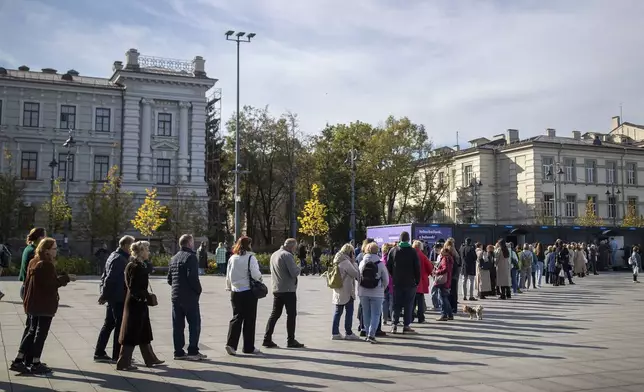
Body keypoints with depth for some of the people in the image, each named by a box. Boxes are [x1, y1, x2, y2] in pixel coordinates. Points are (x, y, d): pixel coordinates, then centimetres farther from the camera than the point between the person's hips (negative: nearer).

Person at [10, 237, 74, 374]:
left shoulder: (33, 262, 9)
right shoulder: (47, 265, -18)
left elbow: (27, 282, 13)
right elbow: (52, 284, -22)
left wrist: (27, 300, 18)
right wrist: (66, 278, -11)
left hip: (32, 304, 9)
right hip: (45, 305, -9)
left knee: (32, 331, 17)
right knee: (41, 333, 1)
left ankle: (18, 360, 15)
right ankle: (35, 364, 6)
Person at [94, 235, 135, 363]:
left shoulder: (114, 256, 16)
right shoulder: (120, 259, -17)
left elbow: (105, 276, 19)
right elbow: (110, 278, -22)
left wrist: (104, 294, 16)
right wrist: (104, 295, -16)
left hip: (112, 298, 10)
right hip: (118, 298, -10)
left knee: (109, 324, 14)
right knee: (120, 326, -3)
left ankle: (99, 353, 19)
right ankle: (117, 355, 2)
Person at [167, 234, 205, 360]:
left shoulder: (174, 258, 15)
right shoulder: (190, 257, -11)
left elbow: (169, 279, 16)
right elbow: (192, 277, -21)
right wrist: (198, 290, -8)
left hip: (176, 297, 8)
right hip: (189, 297, -8)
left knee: (177, 325, 8)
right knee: (194, 324, 0)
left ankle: (178, 352, 11)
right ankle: (193, 351, 0)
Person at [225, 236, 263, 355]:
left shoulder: (232, 258, 4)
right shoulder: (250, 257, -12)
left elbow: (228, 276, 10)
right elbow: (255, 274, -18)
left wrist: (229, 287, 23)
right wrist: (260, 278, 3)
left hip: (235, 292, 5)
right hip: (249, 292, -4)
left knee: (236, 318, 10)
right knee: (249, 319, 6)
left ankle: (231, 344, -5)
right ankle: (248, 347, 13)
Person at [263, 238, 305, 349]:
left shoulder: (274, 255, 14)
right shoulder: (287, 255, -15)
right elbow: (294, 272, -21)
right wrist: (298, 268, 1)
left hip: (276, 289, 8)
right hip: (288, 290, -8)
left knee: (275, 314, 11)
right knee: (291, 315, 1)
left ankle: (267, 339, 8)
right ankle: (290, 340, 5)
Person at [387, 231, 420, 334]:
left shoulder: (393, 251, 2)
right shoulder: (413, 251, -5)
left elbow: (388, 267, 4)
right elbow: (417, 268, -3)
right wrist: (417, 281, 6)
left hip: (397, 282, 2)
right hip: (410, 283, -2)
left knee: (396, 305, 8)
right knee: (408, 305, 3)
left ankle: (394, 325, 4)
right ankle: (406, 326, 2)